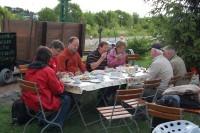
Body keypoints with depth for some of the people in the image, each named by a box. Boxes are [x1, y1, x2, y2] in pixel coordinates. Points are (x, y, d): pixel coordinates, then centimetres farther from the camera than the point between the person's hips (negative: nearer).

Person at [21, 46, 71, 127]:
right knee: (66, 99, 10)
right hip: (42, 104, -8)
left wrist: (54, 76, 15)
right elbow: (58, 90, -8)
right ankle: (56, 124, 10)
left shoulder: (30, 68, 4)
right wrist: (60, 83, 13)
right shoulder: (48, 71, -16)